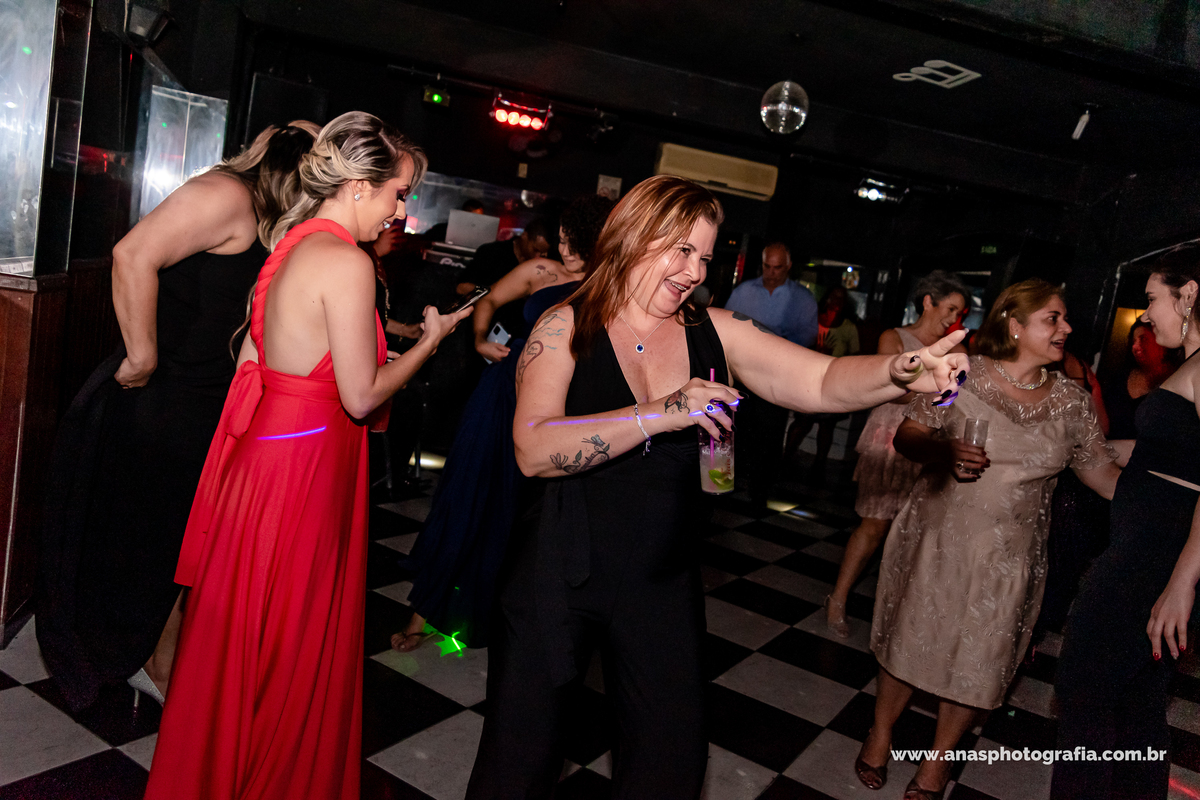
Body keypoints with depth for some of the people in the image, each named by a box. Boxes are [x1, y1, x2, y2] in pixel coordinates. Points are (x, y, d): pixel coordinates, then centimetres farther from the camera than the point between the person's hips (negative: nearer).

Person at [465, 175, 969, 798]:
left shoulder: (716, 333, -1)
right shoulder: (567, 329, -9)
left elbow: (824, 382, -8)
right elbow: (533, 450, -22)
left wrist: (901, 372, -28)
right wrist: (661, 414, -28)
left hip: (662, 580, 3)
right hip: (558, 575, -3)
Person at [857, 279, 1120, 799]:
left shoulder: (1071, 402, 0)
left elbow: (1105, 474, 3)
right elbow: (906, 435, -7)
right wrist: (945, 451, -26)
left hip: (1008, 556, 2)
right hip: (936, 539, -2)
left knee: (977, 660, 12)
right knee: (909, 639, 12)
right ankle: (880, 734, 38)